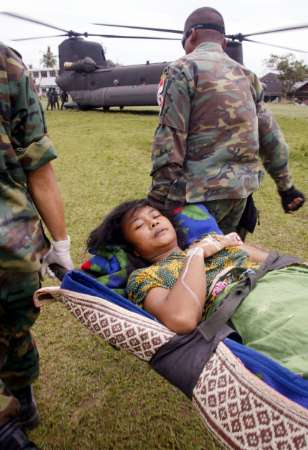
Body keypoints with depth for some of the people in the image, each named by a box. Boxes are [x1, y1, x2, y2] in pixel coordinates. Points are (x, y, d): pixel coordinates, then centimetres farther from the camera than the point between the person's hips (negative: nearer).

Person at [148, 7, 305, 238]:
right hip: (242, 190, 7)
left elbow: (170, 137, -13)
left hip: (202, 190, -7)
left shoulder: (183, 69, -3)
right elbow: (271, 137, 17)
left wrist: (158, 196, -11)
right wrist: (286, 186, 24)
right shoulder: (247, 76, 17)